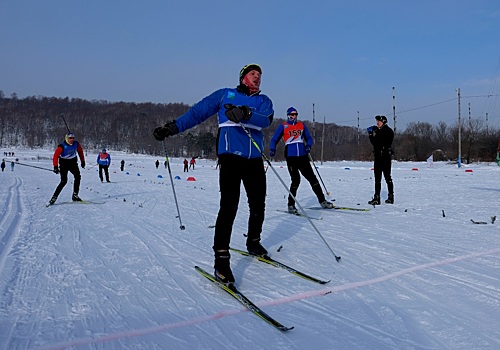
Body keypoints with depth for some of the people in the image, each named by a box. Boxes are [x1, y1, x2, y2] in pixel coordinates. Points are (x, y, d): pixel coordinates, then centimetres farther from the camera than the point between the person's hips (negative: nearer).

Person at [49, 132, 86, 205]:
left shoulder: (76, 144, -5)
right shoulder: (62, 146, -19)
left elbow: (80, 151, 14)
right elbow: (55, 156, -22)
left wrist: (82, 161, 20)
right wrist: (55, 166, -30)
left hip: (73, 162, 4)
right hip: (64, 163, -4)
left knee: (78, 177, -15)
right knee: (64, 181, -12)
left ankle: (75, 195, -9)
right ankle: (54, 197, -4)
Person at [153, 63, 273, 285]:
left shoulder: (264, 101, 16)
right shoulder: (225, 94, 13)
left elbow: (266, 119, -6)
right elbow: (197, 112, 11)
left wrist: (245, 113, -27)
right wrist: (173, 127, 2)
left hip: (255, 159, 4)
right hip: (231, 155, -4)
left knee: (258, 205, 9)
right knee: (229, 206, -14)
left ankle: (253, 243, 33)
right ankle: (221, 259, -12)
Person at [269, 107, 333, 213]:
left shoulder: (302, 125, 15)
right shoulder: (283, 126, 7)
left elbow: (309, 138, 18)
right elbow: (274, 140, 6)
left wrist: (308, 145, -4)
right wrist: (272, 149, -14)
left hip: (303, 156, 3)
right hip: (291, 157, -3)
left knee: (312, 178, 4)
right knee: (296, 180, -10)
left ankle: (322, 201, 13)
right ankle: (291, 205, 3)